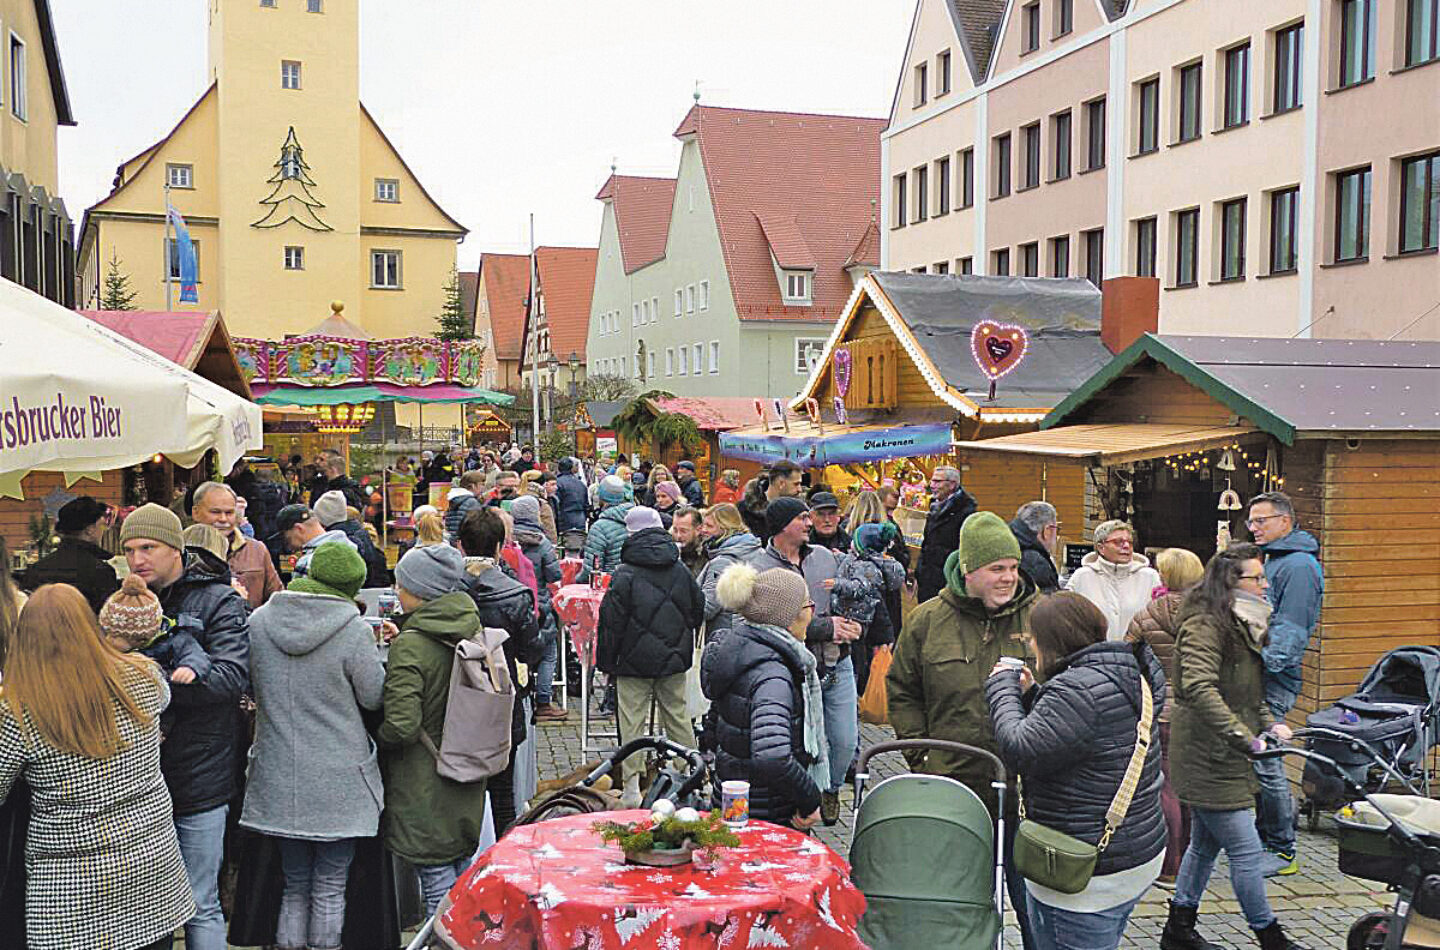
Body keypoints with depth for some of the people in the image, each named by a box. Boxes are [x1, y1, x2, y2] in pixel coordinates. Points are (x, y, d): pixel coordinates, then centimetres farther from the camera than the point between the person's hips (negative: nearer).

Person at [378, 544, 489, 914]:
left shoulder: (410, 646, -20)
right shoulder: (472, 630, 2)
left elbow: (401, 726, -25)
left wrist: (370, 735, -2)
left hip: (425, 790, -7)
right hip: (467, 786, 7)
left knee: (438, 887, 2)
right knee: (462, 873, 19)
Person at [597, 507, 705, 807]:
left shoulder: (625, 574, -12)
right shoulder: (680, 570, 3)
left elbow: (611, 621, -11)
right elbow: (698, 608, 15)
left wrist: (605, 660, -1)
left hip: (635, 661, -4)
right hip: (674, 660, 4)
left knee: (632, 722, 1)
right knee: (678, 717, 14)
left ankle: (631, 788, 0)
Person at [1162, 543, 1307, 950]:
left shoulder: (1244, 626, 14)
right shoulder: (1204, 625, -18)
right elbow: (1199, 688, -30)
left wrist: (1269, 723, 7)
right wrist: (1245, 738, -31)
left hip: (1222, 757, 11)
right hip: (1209, 759, -11)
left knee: (1206, 844, 18)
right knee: (1247, 851, -3)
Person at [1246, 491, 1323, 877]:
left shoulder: (1298, 565, -12)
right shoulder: (1272, 560, 20)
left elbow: (1290, 628, -20)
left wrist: (1265, 664, -27)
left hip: (1272, 685, -10)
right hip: (1254, 680, 10)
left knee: (1266, 765, -6)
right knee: (1256, 762, 15)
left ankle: (1283, 852, 3)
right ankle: (1265, 838, 25)